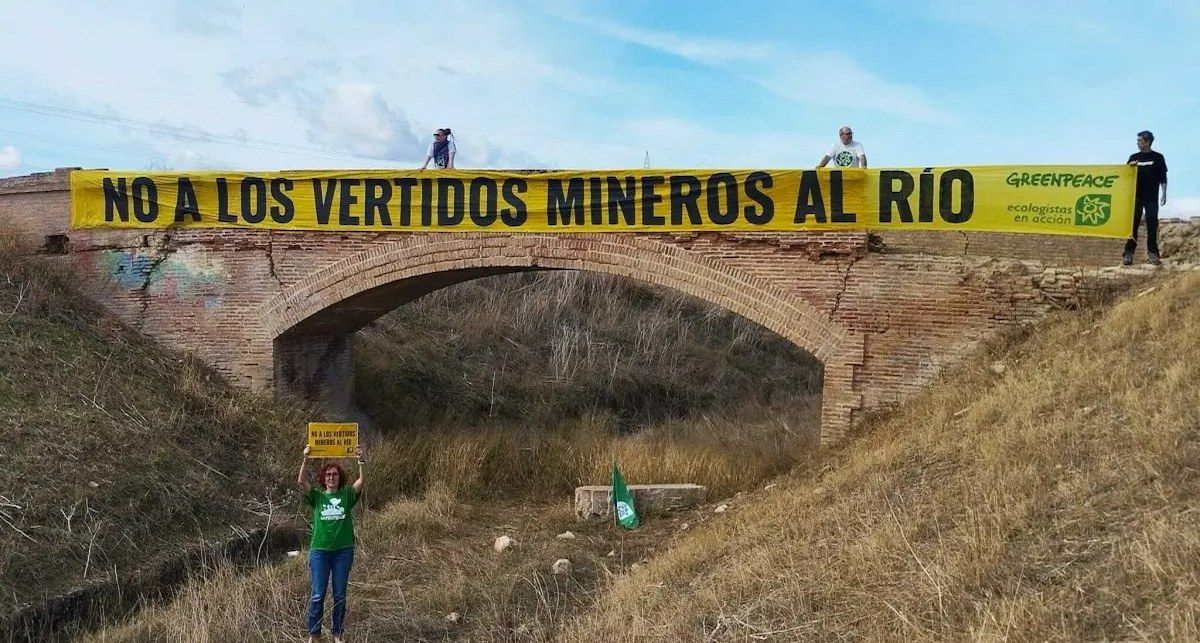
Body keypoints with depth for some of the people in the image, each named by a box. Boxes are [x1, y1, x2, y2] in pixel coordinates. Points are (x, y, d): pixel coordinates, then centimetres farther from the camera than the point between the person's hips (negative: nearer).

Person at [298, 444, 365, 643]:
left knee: (340, 595, 7)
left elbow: (361, 482, -10)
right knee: (317, 595, 3)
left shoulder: (347, 495, 5)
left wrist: (361, 461, -24)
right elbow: (301, 481, -10)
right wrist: (306, 459, -23)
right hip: (319, 551, 0)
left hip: (343, 551, 1)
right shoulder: (317, 496, 5)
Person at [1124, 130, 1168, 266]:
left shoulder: (1158, 158, 4)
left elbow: (1163, 178, 5)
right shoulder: (1134, 157, 9)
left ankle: (1152, 254, 3)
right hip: (1136, 197, 1)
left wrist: (1164, 194, -1)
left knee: (1152, 225, 0)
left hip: (1152, 198, -1)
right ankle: (1129, 253, -1)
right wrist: (1131, 167, -9)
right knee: (1133, 224, -1)